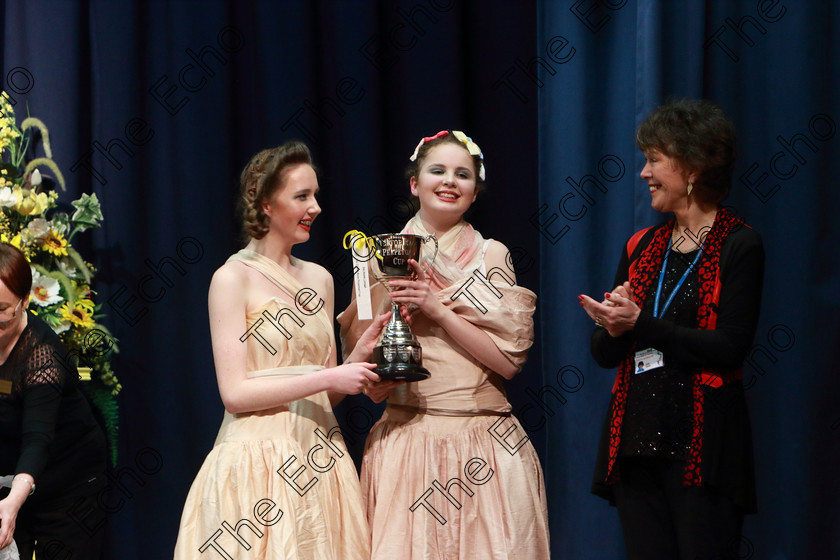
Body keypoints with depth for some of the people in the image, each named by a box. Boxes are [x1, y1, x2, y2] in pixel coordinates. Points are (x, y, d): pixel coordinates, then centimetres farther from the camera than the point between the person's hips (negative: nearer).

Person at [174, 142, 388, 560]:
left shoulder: (319, 279, 13)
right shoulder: (233, 278, -5)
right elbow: (235, 393, -12)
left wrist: (361, 352, -1)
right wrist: (327, 378, -13)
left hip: (318, 460, 6)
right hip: (257, 463, -6)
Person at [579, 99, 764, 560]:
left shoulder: (738, 246, -3)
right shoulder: (641, 246, 15)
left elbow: (730, 348, -14)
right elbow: (603, 354, 14)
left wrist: (640, 324, -16)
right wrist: (613, 328, -9)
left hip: (701, 444, -6)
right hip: (636, 436, 6)